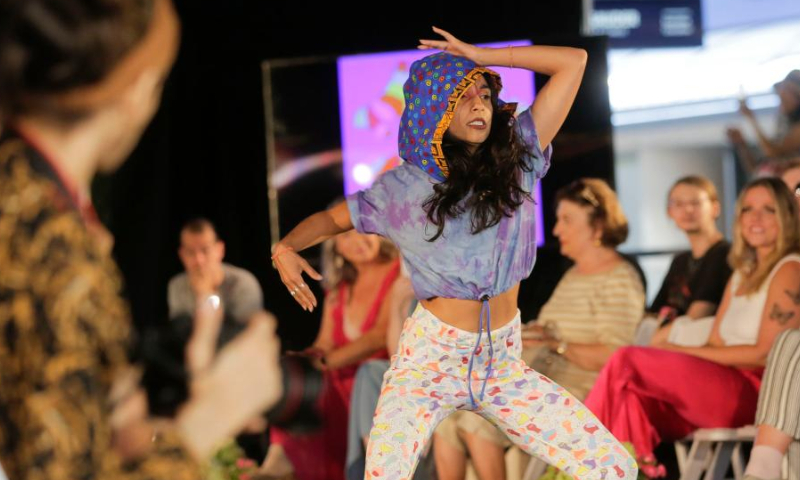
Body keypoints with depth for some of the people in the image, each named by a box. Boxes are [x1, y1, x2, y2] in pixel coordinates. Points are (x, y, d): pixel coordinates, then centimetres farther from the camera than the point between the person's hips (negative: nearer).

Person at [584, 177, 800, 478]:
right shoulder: (743, 274, 25)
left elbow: (764, 354, -10)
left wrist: (683, 352, -8)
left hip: (757, 392, -7)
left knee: (628, 362, -19)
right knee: (632, 397, -21)